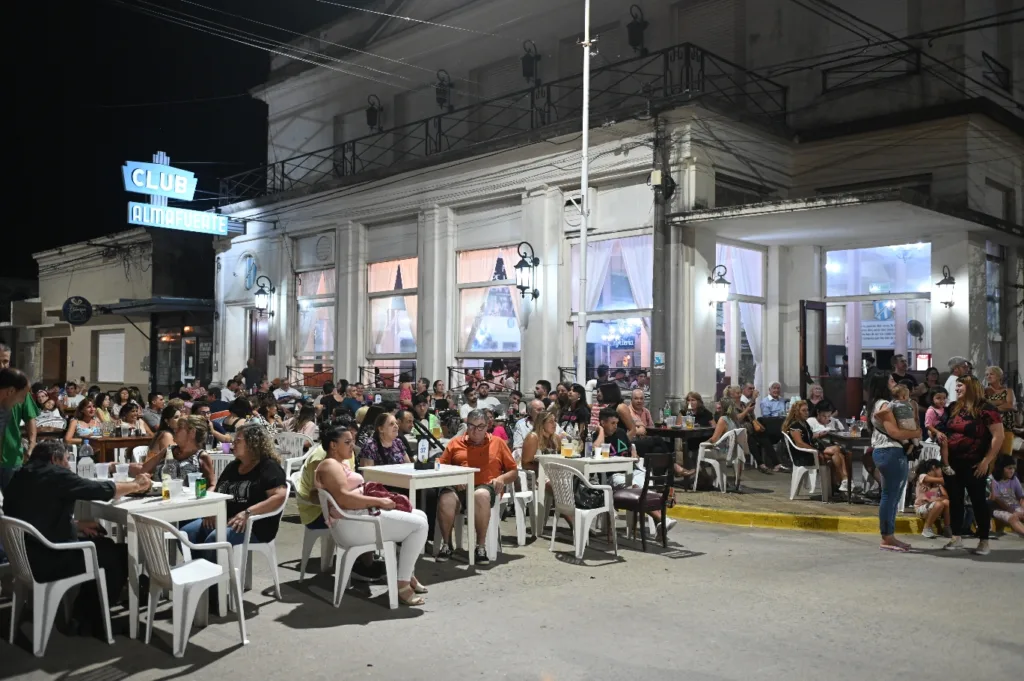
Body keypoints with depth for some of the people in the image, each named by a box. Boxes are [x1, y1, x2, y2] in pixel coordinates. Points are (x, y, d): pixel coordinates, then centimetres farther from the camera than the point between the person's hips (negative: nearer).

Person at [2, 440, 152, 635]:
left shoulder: (21, 477, 8)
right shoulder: (54, 475, -18)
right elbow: (102, 490, -14)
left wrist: (76, 524, 9)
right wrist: (136, 485, 1)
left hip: (29, 555, 9)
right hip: (50, 561, -9)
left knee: (101, 543, 21)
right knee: (119, 553, 6)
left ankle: (85, 614, 25)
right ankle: (91, 619, 19)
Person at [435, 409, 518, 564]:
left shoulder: (498, 443, 17)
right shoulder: (455, 443, 18)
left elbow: (514, 471, 18)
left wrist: (502, 479, -4)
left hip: (486, 487, -1)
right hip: (459, 487, 1)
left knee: (481, 495, -39)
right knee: (445, 499, -35)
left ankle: (481, 547, -27)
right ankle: (446, 544, -13)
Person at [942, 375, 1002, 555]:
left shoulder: (985, 410, -10)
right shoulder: (953, 408, 10)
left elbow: (998, 436, -13)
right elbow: (946, 432, 23)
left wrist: (986, 461, -14)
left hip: (974, 465, -6)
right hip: (952, 463, 6)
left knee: (978, 501, 1)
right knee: (955, 500, 9)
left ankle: (984, 541, 9)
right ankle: (957, 538, 18)